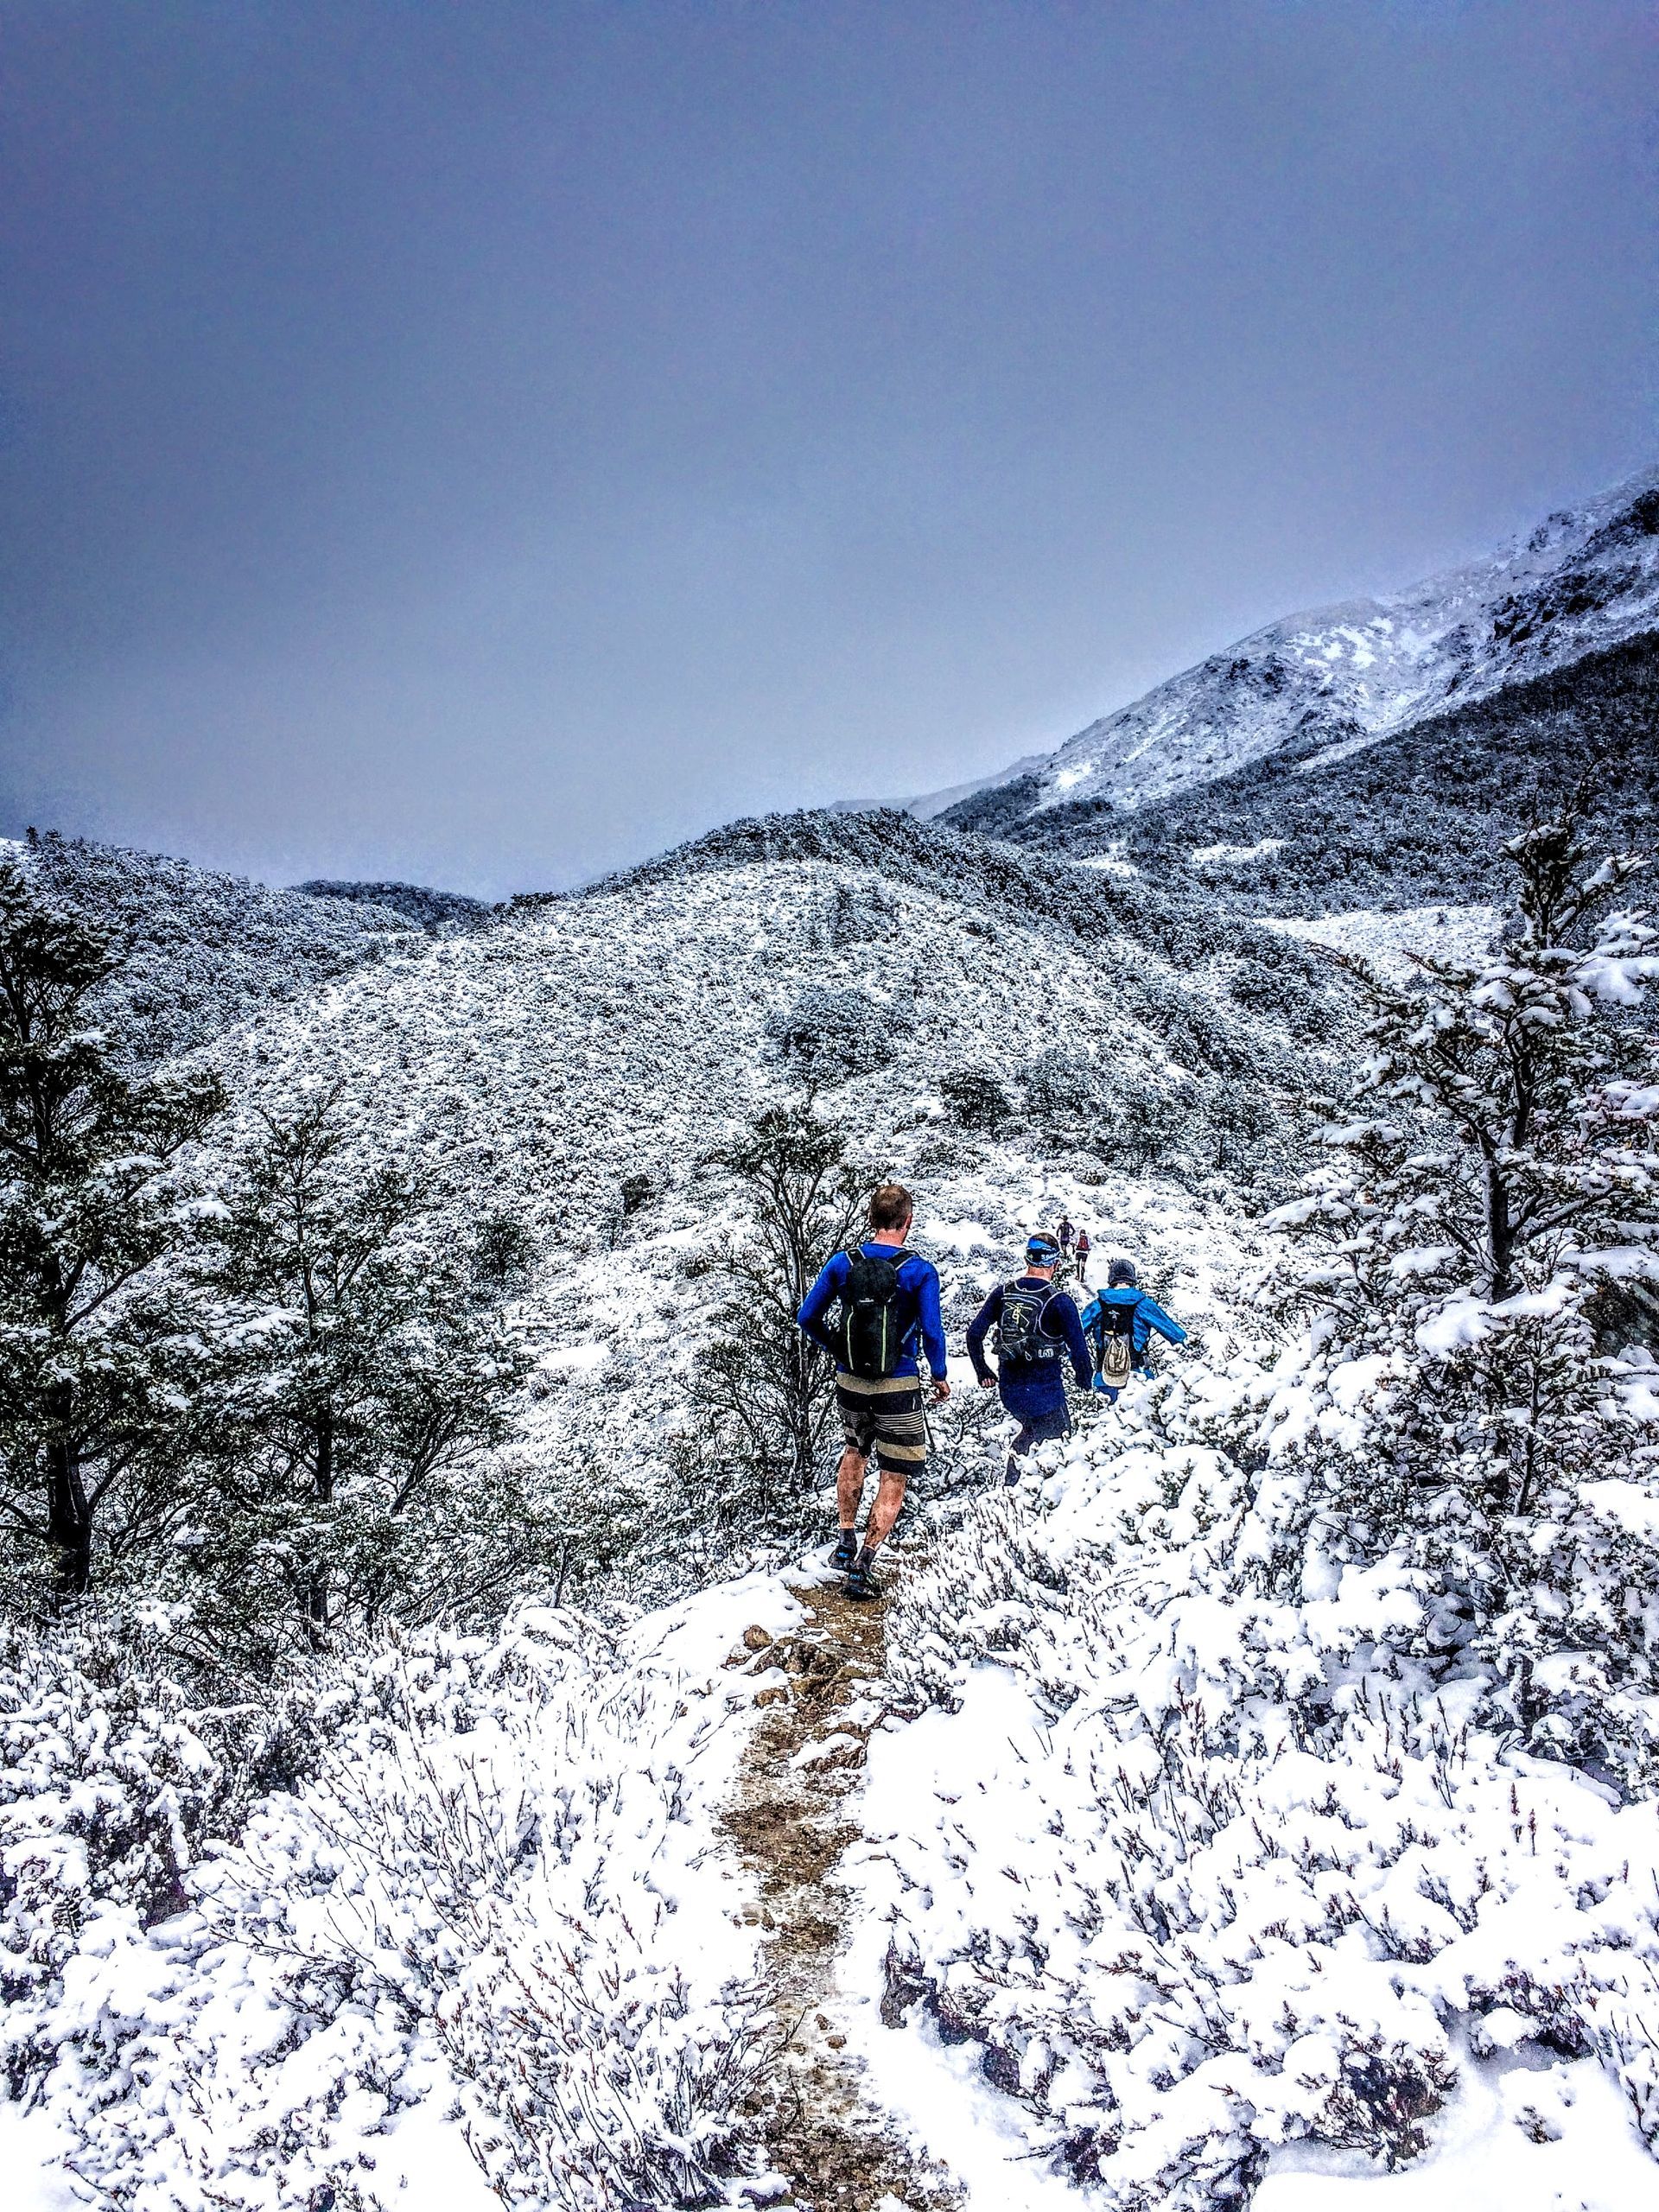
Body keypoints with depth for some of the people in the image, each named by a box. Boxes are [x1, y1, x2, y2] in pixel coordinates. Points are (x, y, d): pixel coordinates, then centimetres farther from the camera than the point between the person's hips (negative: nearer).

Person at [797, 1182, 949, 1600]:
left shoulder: (842, 1262, -4)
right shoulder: (920, 1271, -13)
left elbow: (807, 1316, -2)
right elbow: (931, 1332, -15)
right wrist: (939, 1376, 1)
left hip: (849, 1382, 4)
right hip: (897, 1388, -4)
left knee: (855, 1449, 30)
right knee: (894, 1478, 9)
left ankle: (845, 1541, 26)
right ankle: (861, 1567, 4)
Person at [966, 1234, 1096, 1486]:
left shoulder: (1002, 1293, -1)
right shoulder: (1059, 1302, -15)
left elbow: (974, 1334, 2)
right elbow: (1079, 1349, -13)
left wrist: (983, 1372, 15)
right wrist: (1085, 1380, 7)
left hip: (1008, 1391, 5)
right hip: (1045, 1393, -5)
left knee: (1031, 1429, 30)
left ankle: (1010, 1483, 26)